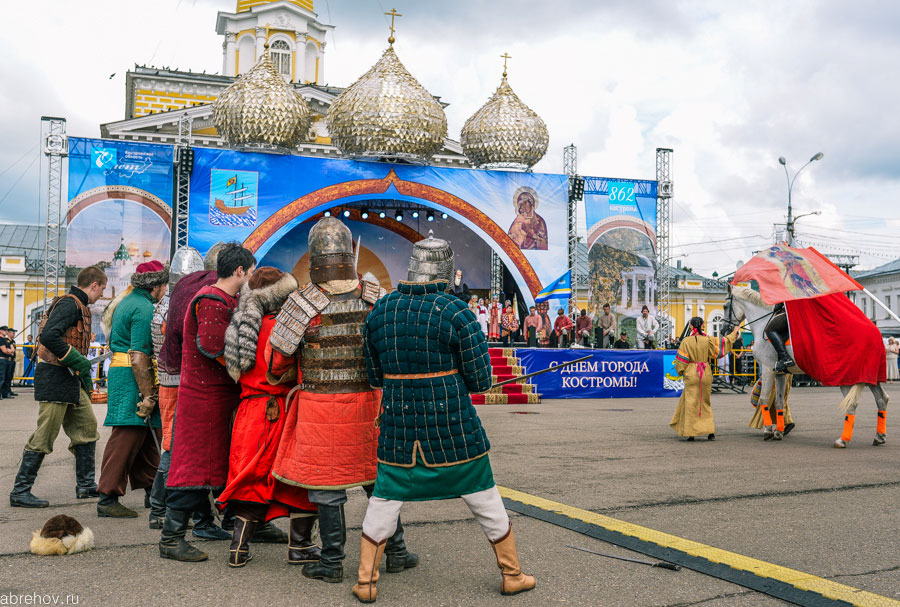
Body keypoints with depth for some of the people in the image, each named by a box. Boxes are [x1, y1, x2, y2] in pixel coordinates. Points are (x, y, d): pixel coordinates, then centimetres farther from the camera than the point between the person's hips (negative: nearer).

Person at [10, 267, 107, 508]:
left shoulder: (79, 306, 18)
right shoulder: (69, 303, -14)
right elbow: (49, 336, -26)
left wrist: (85, 378, 17)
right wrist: (78, 361, -22)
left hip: (71, 380, 10)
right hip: (56, 378, -10)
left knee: (87, 427, 12)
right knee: (44, 436, -5)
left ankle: (85, 485, 20)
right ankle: (20, 492, 5)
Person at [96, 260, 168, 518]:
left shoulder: (127, 301, 19)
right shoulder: (144, 308, -14)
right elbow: (139, 356, -21)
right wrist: (148, 395, -20)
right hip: (133, 378, -11)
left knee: (147, 437, 14)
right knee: (126, 437, -8)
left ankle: (152, 491, 22)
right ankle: (108, 499, -4)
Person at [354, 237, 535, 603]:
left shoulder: (379, 312, 1)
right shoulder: (456, 313, -12)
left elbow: (374, 376, 9)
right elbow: (480, 380, -9)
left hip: (399, 426, 3)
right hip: (452, 428, -2)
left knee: (384, 501, 15)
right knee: (484, 498, 13)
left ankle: (365, 582, 18)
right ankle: (512, 575, 26)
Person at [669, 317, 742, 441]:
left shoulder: (686, 341, -7)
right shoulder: (708, 340, -3)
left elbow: (681, 360, -5)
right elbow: (723, 343, 7)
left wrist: (680, 371, 12)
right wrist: (734, 333, 22)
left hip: (691, 374, -2)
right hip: (706, 374, 3)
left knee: (691, 402, 2)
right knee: (705, 402, 14)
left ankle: (691, 432, 0)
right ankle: (710, 431, 12)